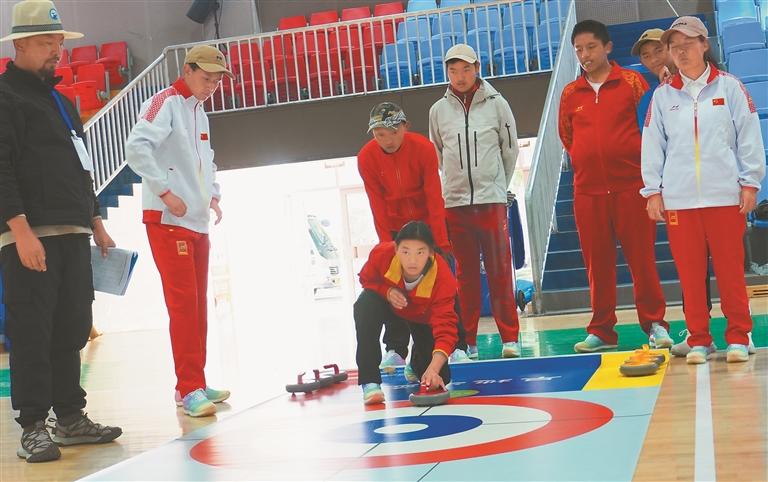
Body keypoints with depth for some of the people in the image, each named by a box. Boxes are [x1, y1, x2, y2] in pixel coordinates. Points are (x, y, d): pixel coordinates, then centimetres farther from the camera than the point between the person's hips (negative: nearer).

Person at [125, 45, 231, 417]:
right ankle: (190, 388, -8)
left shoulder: (199, 112, 18)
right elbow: (136, 148, -22)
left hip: (198, 222, 9)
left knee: (198, 305, 10)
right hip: (167, 221, -9)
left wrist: (213, 194, 13)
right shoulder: (166, 103, -10)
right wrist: (166, 192, -22)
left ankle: (193, 385, 17)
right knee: (183, 304, -10)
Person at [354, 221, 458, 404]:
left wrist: (434, 369, -59)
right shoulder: (382, 254, -35)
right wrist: (387, 291, -32)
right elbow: (366, 279, -10)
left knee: (439, 379, -7)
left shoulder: (443, 277, -40)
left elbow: (446, 328, -44)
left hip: (421, 315, 0)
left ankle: (415, 365, 33)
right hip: (387, 302, 0)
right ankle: (370, 381, -28)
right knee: (366, 306, -38)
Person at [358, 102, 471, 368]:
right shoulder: (366, 157, -15)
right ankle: (395, 351, 4)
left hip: (428, 222, -1)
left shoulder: (423, 148, -19)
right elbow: (377, 206, -11)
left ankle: (457, 347, -1)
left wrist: (441, 243, -17)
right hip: (395, 228, 1)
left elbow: (434, 198, -17)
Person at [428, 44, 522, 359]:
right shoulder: (438, 110, 6)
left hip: (491, 201, -2)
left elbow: (510, 150, 8)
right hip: (455, 202, 2)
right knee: (466, 273, 6)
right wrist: (457, 182, 11)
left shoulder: (496, 104, 1)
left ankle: (510, 338, 5)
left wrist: (497, 186, 11)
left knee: (500, 270, -1)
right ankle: (468, 341, 11)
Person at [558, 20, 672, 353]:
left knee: (642, 257, -1)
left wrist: (644, 164, 4)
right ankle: (602, 330, 13)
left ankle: (654, 323, 9)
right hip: (588, 189, 3)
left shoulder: (631, 82, 1)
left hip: (631, 185, -3)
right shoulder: (570, 94, 9)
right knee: (597, 262, 5)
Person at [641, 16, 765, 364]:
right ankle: (698, 339, 12)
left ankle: (738, 337, 12)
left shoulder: (729, 87, 3)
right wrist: (652, 191, 4)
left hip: (725, 195, -2)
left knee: (730, 268, 2)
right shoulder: (663, 95, 8)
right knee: (689, 272, 3)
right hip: (678, 198, 2)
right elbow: (652, 144, 8)